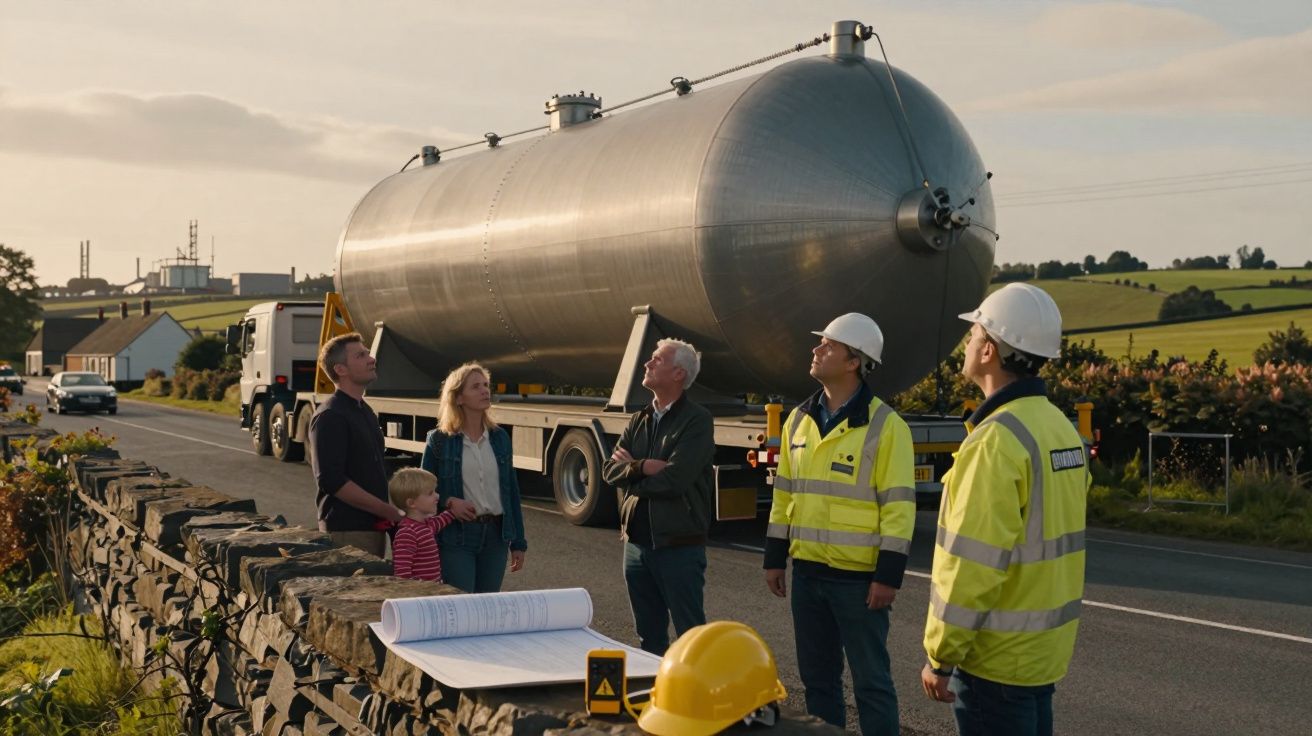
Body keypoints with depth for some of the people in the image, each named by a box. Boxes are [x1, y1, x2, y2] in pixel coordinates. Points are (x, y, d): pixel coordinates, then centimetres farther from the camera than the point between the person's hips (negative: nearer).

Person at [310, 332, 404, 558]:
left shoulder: (366, 412, 16)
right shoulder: (330, 416, -13)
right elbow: (331, 480, -21)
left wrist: (391, 513, 10)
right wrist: (390, 511, -17)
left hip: (374, 527, 9)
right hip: (347, 531, -9)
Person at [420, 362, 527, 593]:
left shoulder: (500, 437, 9)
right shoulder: (439, 440, -3)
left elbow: (511, 491, 11)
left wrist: (518, 543, 9)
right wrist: (448, 502, -18)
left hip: (495, 535, 4)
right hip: (457, 537, -4)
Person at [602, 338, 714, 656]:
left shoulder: (697, 421, -10)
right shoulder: (640, 420, 13)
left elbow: (674, 479, -21)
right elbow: (610, 470, 4)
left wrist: (631, 468, -5)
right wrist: (643, 468, -16)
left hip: (679, 544, -7)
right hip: (637, 542, 7)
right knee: (649, 636, 16)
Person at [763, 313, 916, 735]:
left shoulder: (885, 426, -10)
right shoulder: (799, 420, 8)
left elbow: (898, 506, -12)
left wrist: (888, 576, -15)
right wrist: (775, 558, 11)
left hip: (859, 577, -6)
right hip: (807, 572, 6)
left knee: (870, 680, 3)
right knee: (817, 677, 15)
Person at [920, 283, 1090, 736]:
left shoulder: (997, 439, -21)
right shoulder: (1061, 427, 7)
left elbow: (971, 565, -22)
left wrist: (940, 656, -15)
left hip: (997, 658, -9)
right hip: (1045, 649, 9)